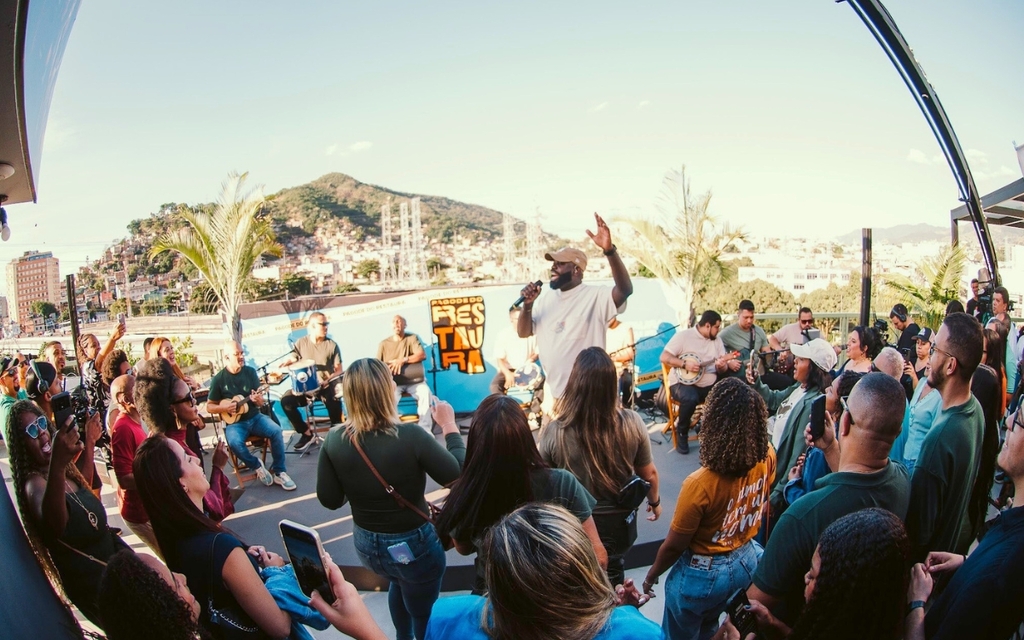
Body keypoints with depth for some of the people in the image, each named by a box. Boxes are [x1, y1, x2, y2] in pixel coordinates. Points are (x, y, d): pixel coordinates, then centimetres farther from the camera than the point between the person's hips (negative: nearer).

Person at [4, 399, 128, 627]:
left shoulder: (64, 471, 1)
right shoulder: (34, 483, -26)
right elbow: (54, 525, -50)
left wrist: (90, 442, 19)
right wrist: (56, 465, -66)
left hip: (112, 561, 8)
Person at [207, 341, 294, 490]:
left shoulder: (250, 372, 2)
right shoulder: (219, 379, -5)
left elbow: (261, 401, 4)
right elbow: (209, 407, 2)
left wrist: (259, 400, -21)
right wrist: (224, 407, -18)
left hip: (255, 417, 2)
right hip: (234, 422, -2)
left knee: (276, 430, -25)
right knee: (235, 442, -33)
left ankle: (279, 472, -11)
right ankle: (257, 466, -5)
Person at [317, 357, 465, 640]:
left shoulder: (334, 440, -18)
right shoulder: (410, 436, -29)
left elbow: (329, 500, -7)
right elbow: (458, 476, -16)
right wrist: (449, 426, -6)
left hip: (366, 544, 5)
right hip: (413, 544, -5)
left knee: (399, 583, 38)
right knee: (423, 612, 25)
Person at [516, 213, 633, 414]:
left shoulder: (595, 297, -13)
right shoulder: (545, 299, 6)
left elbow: (625, 290, -32)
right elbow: (523, 333, 5)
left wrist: (609, 250, -44)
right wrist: (528, 306, -15)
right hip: (553, 395, 6)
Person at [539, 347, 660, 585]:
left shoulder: (554, 431, -27)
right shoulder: (632, 423, -20)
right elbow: (649, 474, -4)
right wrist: (655, 501, 16)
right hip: (620, 521, 2)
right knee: (611, 573, 32)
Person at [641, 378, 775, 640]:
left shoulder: (701, 484, -36)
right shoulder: (768, 458, -19)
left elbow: (674, 545, -21)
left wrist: (652, 574, -3)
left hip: (704, 573, -6)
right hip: (747, 560, 6)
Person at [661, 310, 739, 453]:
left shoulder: (717, 339, 10)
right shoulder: (683, 336, -7)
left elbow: (722, 370, 7)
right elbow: (664, 357, -12)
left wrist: (722, 366, -17)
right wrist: (684, 364, -22)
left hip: (709, 384, 5)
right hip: (683, 383, -5)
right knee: (690, 399, -37)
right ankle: (682, 432, -8)